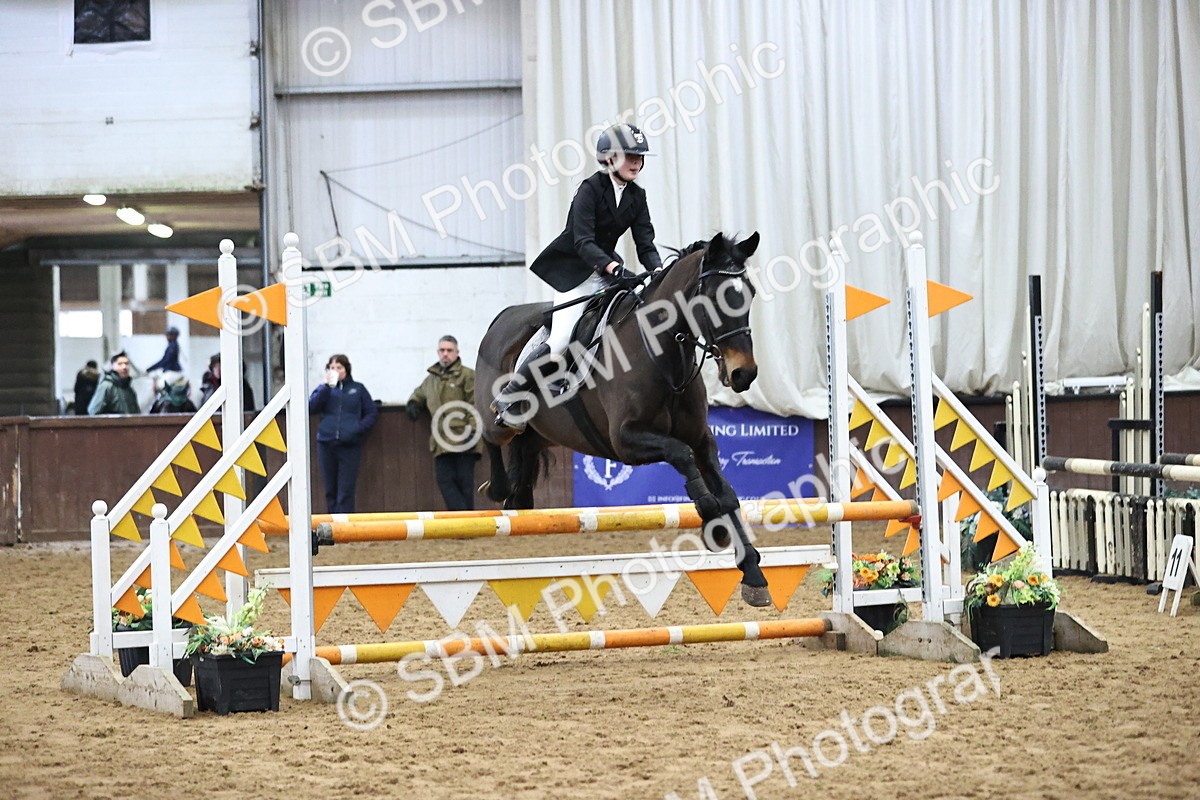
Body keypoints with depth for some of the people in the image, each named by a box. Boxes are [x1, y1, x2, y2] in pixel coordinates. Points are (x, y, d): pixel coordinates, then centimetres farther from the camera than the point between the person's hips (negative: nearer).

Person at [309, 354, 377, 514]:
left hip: (350, 445, -2)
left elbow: (371, 414, 10)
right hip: (326, 444, 2)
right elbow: (311, 407, -4)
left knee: (346, 492, -8)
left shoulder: (357, 389, 11)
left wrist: (358, 429, -6)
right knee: (330, 490, 5)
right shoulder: (324, 389, 13)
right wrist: (327, 386, -10)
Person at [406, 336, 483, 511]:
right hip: (442, 442, 6)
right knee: (445, 480, -5)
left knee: (464, 481, -2)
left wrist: (472, 429, -15)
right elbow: (419, 394, 40)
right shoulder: (431, 379, 21)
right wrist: (413, 403, 17)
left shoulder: (467, 376, 1)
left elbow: (476, 406, -5)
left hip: (463, 440, -6)